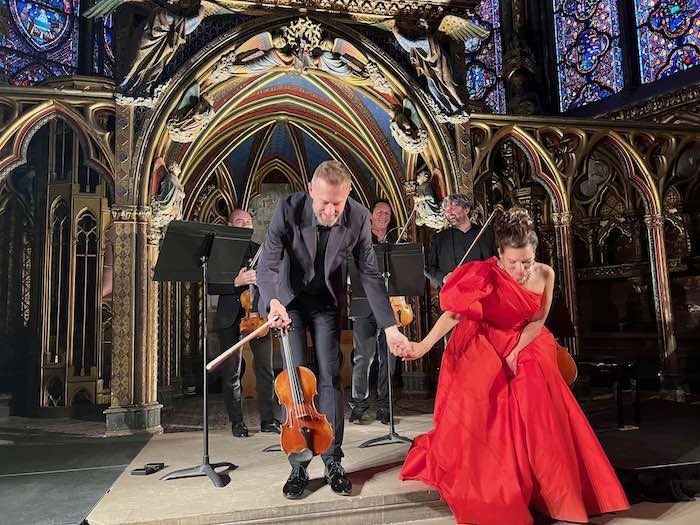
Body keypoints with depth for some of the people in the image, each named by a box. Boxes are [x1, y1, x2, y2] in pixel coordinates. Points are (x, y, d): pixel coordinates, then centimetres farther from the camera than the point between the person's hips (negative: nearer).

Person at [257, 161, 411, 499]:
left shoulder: (358, 217, -19)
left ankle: (333, 462, 11)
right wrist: (272, 301, -47)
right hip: (290, 300, -1)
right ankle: (298, 467, 8)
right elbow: (268, 264, -26)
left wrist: (389, 325, -17)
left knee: (330, 378, -2)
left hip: (327, 303, 1)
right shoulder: (288, 210, -25)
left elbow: (370, 275, -12)